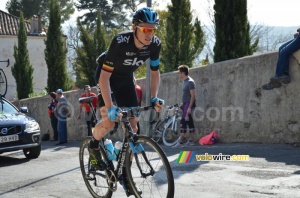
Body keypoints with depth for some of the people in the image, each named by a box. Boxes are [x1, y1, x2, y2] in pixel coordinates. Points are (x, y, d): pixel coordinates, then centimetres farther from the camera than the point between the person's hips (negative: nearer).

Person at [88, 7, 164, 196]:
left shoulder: (155, 44, -22)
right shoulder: (120, 42, -37)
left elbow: (155, 73, -6)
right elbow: (104, 77, -35)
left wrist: (154, 97, -20)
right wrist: (110, 107, -41)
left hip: (126, 78, 5)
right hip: (107, 77, -5)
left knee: (132, 125, -3)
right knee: (110, 120, -22)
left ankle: (125, 171, 9)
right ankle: (93, 146, 11)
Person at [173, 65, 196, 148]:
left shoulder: (190, 82, -16)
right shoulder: (184, 81, 13)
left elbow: (193, 95, -19)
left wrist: (189, 107, -23)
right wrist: (183, 104, 21)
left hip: (189, 104, -10)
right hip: (185, 104, 10)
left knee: (183, 122, -13)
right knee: (189, 122, 12)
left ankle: (180, 142, -15)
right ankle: (191, 141, 17)